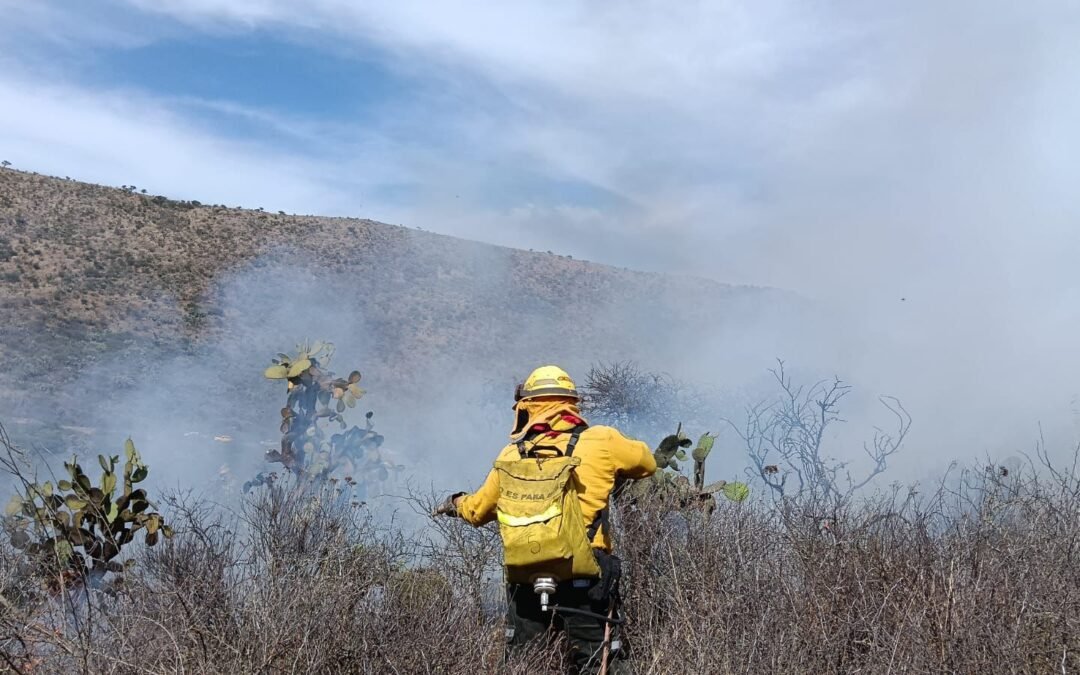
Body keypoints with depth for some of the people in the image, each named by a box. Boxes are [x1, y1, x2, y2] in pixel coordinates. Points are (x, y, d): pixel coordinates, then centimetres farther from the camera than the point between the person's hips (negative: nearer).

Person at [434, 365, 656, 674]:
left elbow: (478, 511, 20)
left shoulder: (510, 455, 6)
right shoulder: (600, 441, -3)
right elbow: (647, 462, 16)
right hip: (583, 588, -3)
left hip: (525, 587, 3)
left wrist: (456, 504, 43)